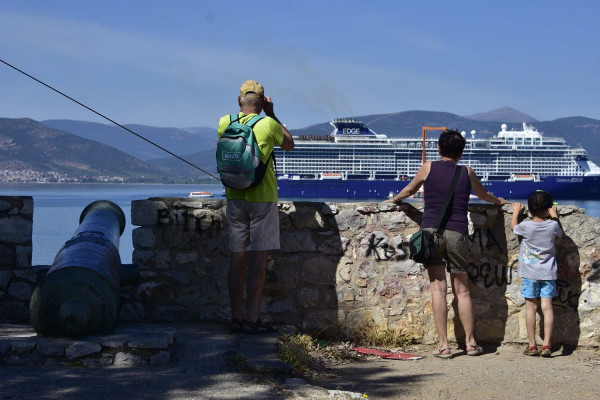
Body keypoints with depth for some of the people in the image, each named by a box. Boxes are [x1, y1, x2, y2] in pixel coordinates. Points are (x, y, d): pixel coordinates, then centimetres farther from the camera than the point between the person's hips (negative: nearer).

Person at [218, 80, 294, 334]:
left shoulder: (224, 123, 2)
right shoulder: (268, 124, -9)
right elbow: (289, 145, 10)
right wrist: (272, 115, 13)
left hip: (234, 197, 4)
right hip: (262, 198, -4)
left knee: (237, 258, 8)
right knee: (258, 259, -2)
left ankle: (237, 318, 11)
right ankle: (252, 320, -3)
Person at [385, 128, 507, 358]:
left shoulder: (428, 167, 7)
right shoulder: (467, 173, 12)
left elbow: (410, 189, 23)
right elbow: (483, 195, 32)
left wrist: (395, 199, 44)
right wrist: (498, 201, 54)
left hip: (431, 231, -1)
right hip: (457, 233, 1)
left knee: (438, 288, -3)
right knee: (462, 290, 11)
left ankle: (443, 345, -5)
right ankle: (470, 342, 18)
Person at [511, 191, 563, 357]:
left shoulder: (525, 226, -9)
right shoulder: (553, 226, -6)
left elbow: (513, 226, 14)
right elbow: (560, 232, 19)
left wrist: (516, 211, 30)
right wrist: (555, 216, 32)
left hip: (530, 274, -1)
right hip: (548, 273, 1)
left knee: (531, 307, 3)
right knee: (547, 307, 0)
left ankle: (532, 345, 4)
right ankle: (547, 344, -4)